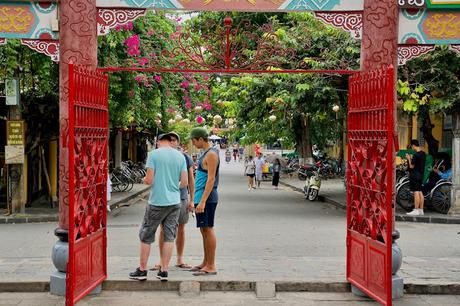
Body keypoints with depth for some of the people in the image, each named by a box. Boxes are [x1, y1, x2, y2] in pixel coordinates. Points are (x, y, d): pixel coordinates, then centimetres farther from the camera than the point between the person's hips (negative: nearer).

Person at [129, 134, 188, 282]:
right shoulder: (180, 156, 4)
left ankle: (142, 270, 13)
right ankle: (164, 270, 9)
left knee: (146, 236, 8)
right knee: (169, 237, 8)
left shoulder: (154, 154, -7)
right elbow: (184, 183, 2)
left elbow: (149, 180, -12)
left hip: (157, 202, -3)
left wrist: (144, 179, 10)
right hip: (175, 202, 4)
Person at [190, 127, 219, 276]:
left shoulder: (211, 154, -13)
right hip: (201, 197, 10)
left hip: (206, 198, -10)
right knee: (204, 230, 13)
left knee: (208, 230, -7)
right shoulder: (205, 154, 17)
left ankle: (211, 266, -3)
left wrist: (202, 201, -24)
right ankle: (206, 263, 21)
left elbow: (211, 179, -20)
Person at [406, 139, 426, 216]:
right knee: (420, 192, 12)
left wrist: (409, 159, 1)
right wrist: (411, 158, 19)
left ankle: (416, 210, -8)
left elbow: (411, 166, -14)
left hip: (415, 175, -9)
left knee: (416, 192, -8)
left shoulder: (416, 155, -17)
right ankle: (421, 210, 15)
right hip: (421, 175, 9)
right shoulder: (423, 154, 11)